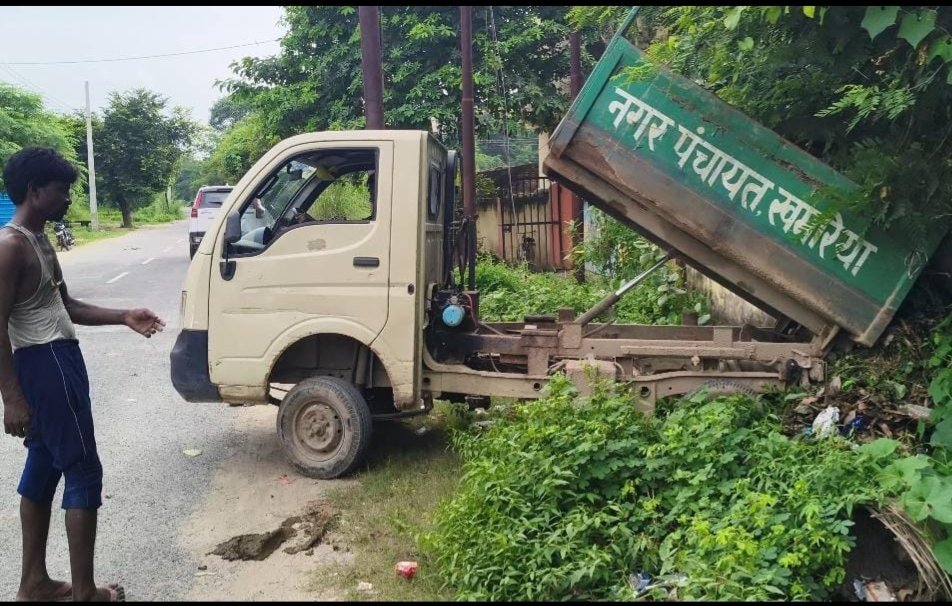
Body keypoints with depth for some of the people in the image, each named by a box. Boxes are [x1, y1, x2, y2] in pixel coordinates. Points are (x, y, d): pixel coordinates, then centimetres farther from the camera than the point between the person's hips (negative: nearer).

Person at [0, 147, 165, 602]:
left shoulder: (39, 241, 14)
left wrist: (123, 317, 13)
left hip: (57, 361, 10)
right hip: (43, 366, -10)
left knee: (43, 468, 15)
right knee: (83, 471, -5)